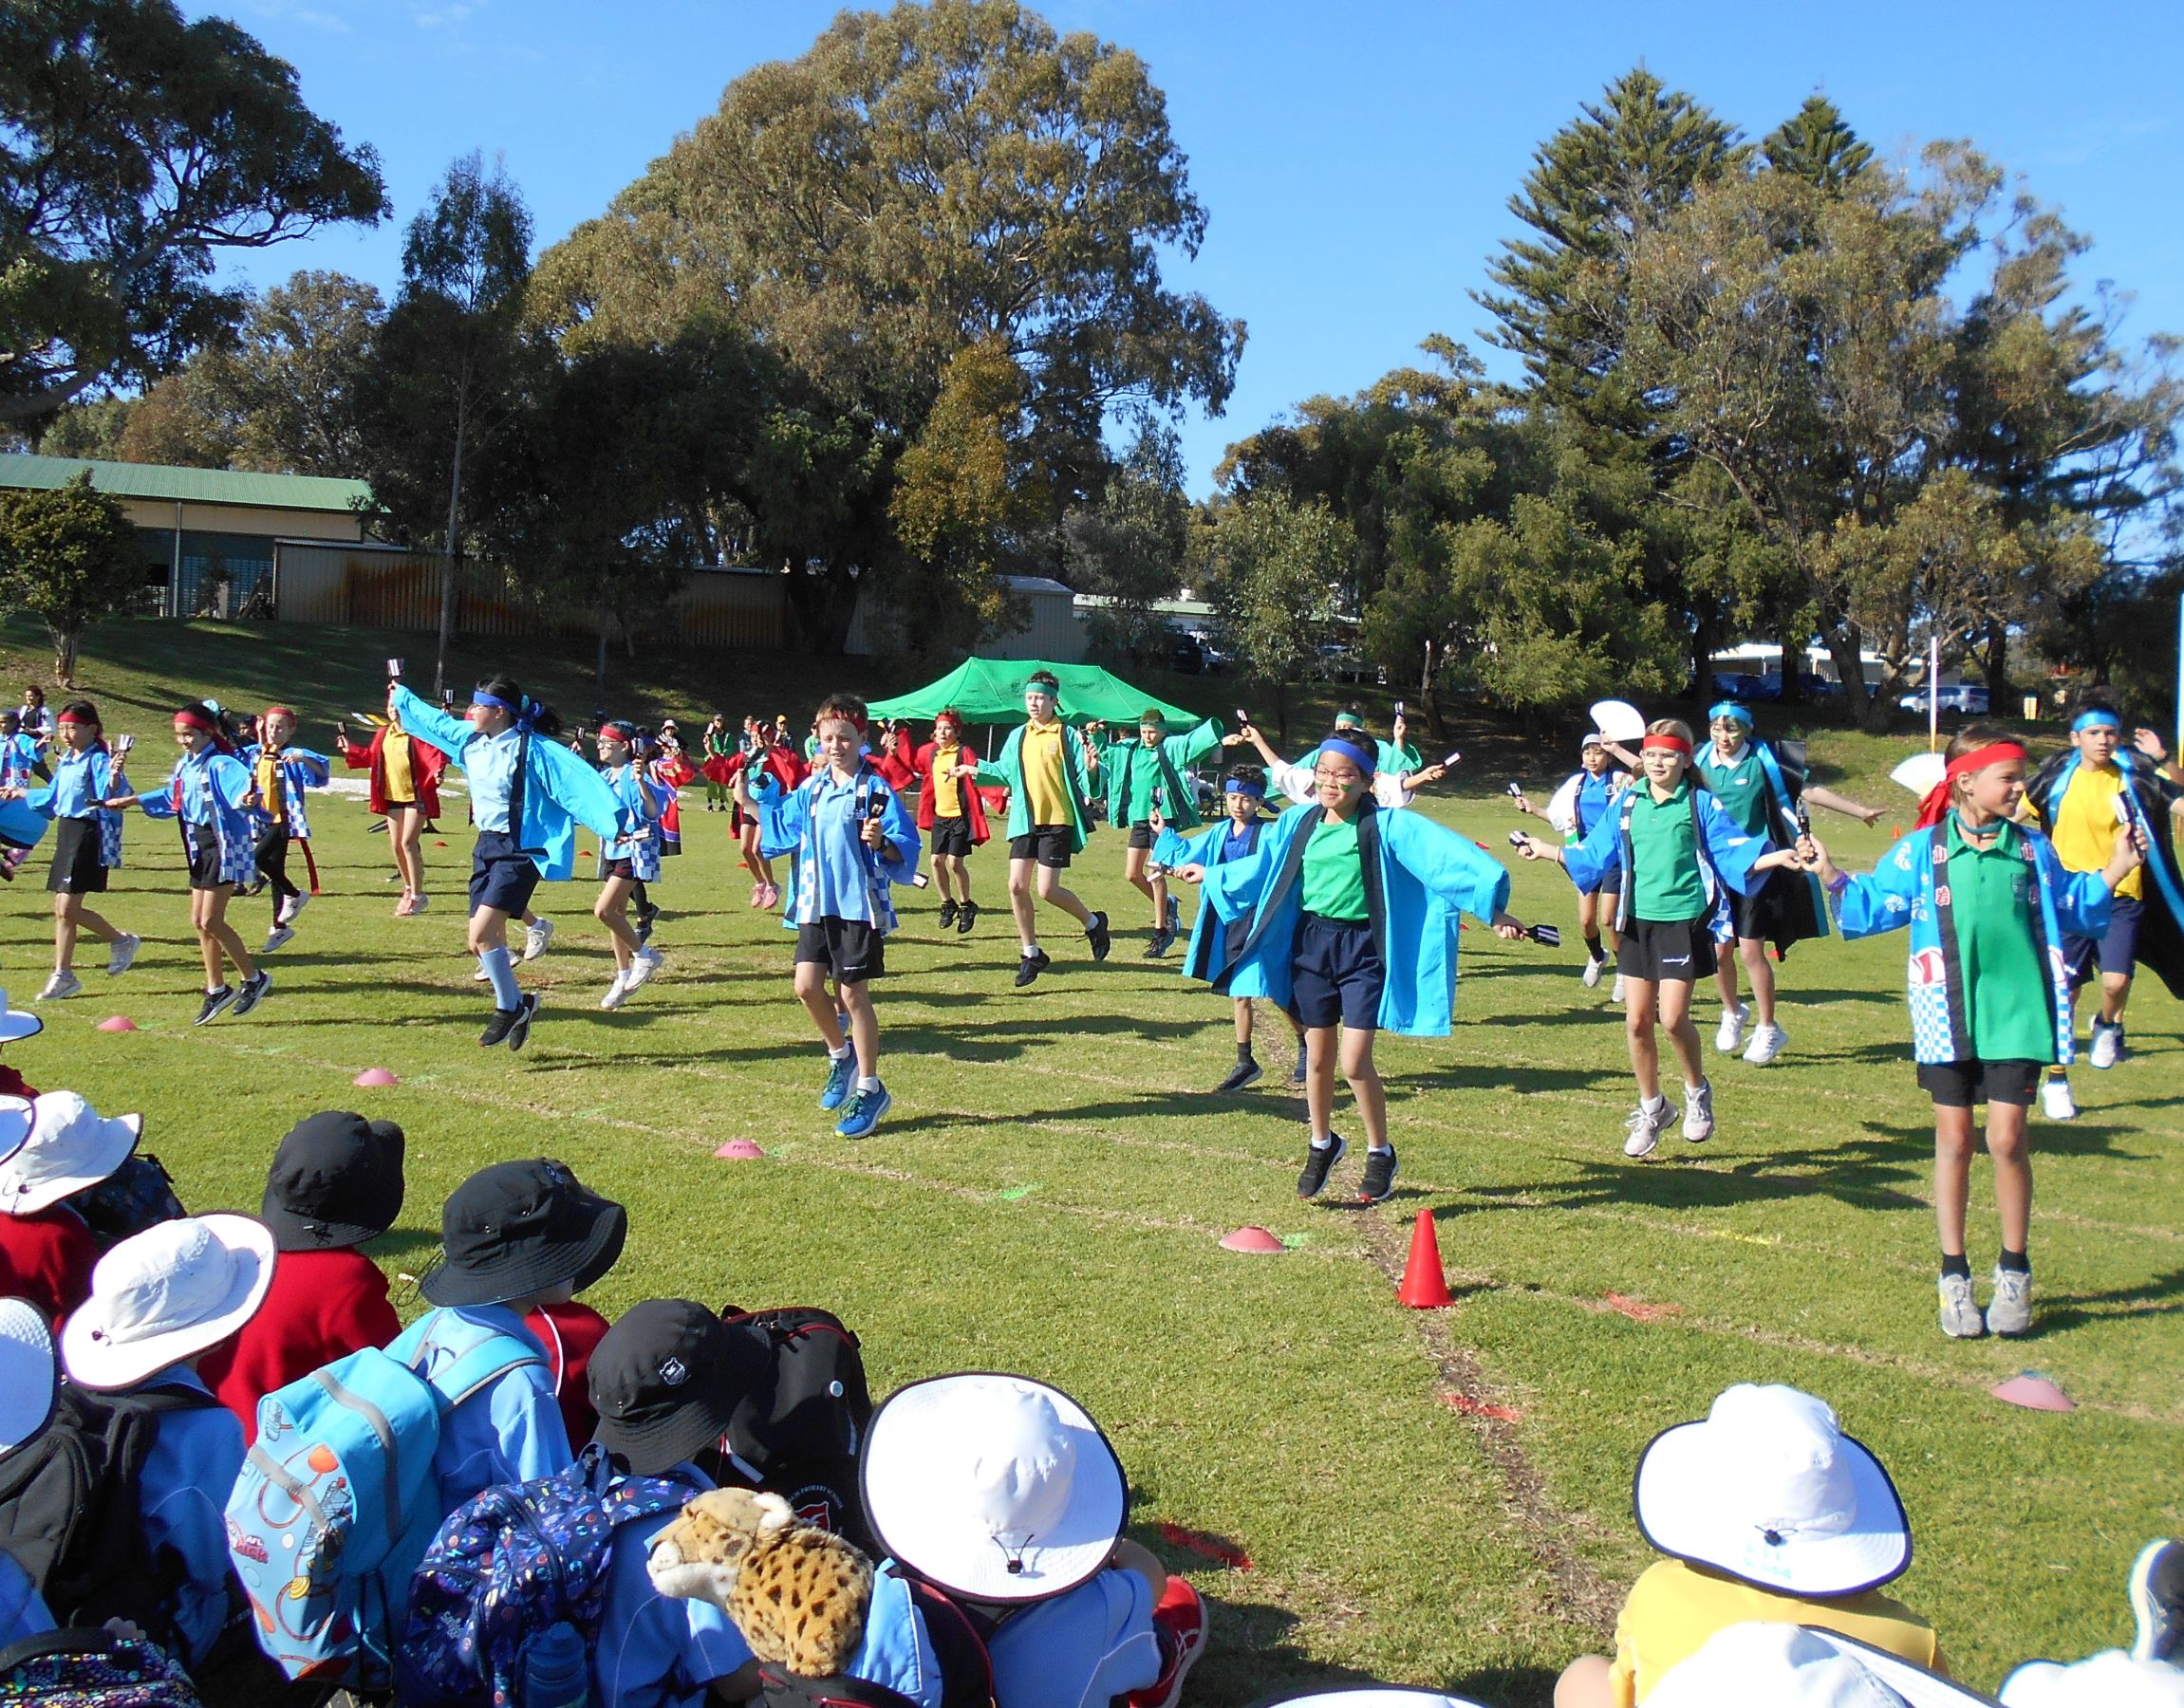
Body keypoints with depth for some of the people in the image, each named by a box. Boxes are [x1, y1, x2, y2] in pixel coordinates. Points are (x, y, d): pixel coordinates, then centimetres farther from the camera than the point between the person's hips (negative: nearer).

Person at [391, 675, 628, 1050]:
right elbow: (435, 720, 27)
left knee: (481, 933, -17)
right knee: (485, 940, 6)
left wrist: (613, 823, -33)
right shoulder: (470, 739, 8)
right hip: (486, 846, 8)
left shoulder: (532, 749, -16)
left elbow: (578, 778, -23)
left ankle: (509, 1007, 1)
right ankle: (517, 1006, 23)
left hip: (518, 851, -8)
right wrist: (401, 697, 41)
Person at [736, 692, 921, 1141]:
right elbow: (783, 823, 25)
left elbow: (905, 848, -15)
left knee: (853, 994, -2)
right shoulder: (811, 790, 8)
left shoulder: (876, 790, -10)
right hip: (815, 905, 6)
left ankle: (869, 1089, 10)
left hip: (859, 905, -6)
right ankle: (841, 1058, 30)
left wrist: (881, 842, -33)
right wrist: (748, 804, 18)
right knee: (807, 987, 3)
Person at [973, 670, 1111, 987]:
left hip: (1058, 821, -5)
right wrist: (975, 770, 8)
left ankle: (1093, 923, 18)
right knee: (1017, 886, 0)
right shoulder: (1017, 736, 9)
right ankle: (1031, 953, 15)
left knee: (1047, 890, -9)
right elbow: (1004, 771, 19)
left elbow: (1082, 774, -11)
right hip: (1025, 821, 5)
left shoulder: (1066, 735, -7)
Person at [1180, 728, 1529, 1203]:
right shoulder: (1299, 822, 5)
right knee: (1318, 1056, 12)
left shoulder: (1388, 826, -10)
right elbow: (1260, 867, 22)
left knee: (1355, 1061, -8)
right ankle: (1321, 1144, 34)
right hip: (1311, 942, 4)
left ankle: (1380, 1152, 14)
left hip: (1362, 948, -4)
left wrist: (1492, 909, -27)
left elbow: (1448, 857, -18)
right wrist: (1210, 875, 34)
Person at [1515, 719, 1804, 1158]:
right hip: (1637, 921, 4)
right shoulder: (1627, 805, 7)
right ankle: (1651, 1109, 22)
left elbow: (1734, 854, -6)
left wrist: (1777, 856, -20)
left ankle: (1697, 1090, 17)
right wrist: (1546, 850, 11)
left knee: (1672, 1017, -12)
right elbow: (1592, 855, 14)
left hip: (1684, 920, -4)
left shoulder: (1701, 804, -2)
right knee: (1637, 1020, 5)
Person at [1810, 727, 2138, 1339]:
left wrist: (2112, 873, 7)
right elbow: (1873, 905, 4)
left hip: (2016, 1013, 1)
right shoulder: (1923, 849, 0)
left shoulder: (2032, 849, 6)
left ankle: (2013, 1274, 16)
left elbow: (2070, 911, 18)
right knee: (1954, 1140, 6)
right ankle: (1954, 1277, 16)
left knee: (2007, 1139, -1)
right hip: (1948, 1016, -1)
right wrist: (1832, 878, -9)